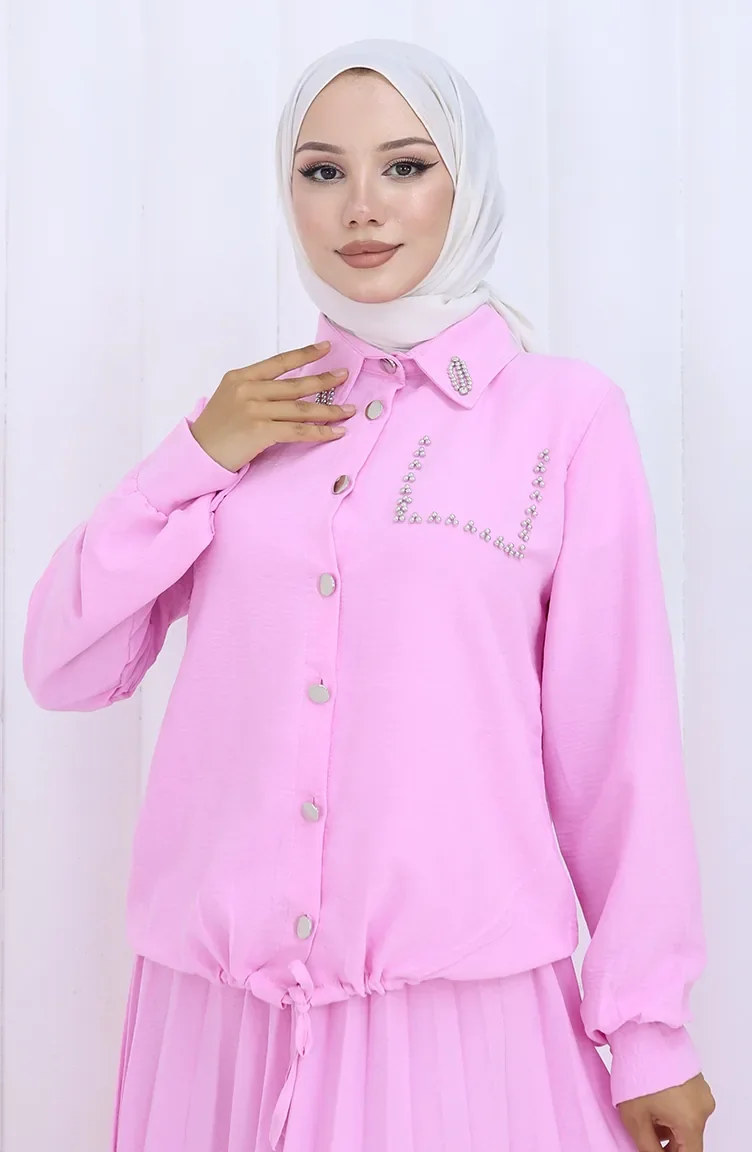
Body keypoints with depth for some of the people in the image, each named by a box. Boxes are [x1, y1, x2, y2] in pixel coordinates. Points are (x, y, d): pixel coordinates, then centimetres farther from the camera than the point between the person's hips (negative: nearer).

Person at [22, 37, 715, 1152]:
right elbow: (63, 667, 3)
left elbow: (617, 733, -3)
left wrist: (649, 1027, 0)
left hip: (465, 1002, -3)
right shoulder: (247, 414, 7)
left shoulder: (567, 411, -3)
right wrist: (200, 458, -7)